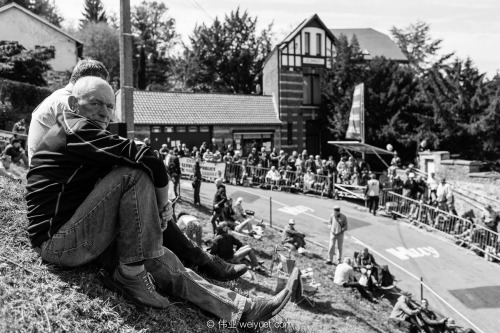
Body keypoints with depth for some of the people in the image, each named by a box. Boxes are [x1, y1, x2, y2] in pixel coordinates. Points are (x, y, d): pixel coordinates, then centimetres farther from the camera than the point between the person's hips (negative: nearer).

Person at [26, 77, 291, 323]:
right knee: (135, 175, -22)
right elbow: (145, 158, -23)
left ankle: (242, 310, 3)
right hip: (58, 242, -9)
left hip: (80, 238, 9)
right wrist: (163, 200, -8)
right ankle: (130, 274, -16)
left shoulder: (87, 138, 18)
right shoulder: (76, 129, -13)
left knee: (165, 261, 1)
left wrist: (160, 206, -1)